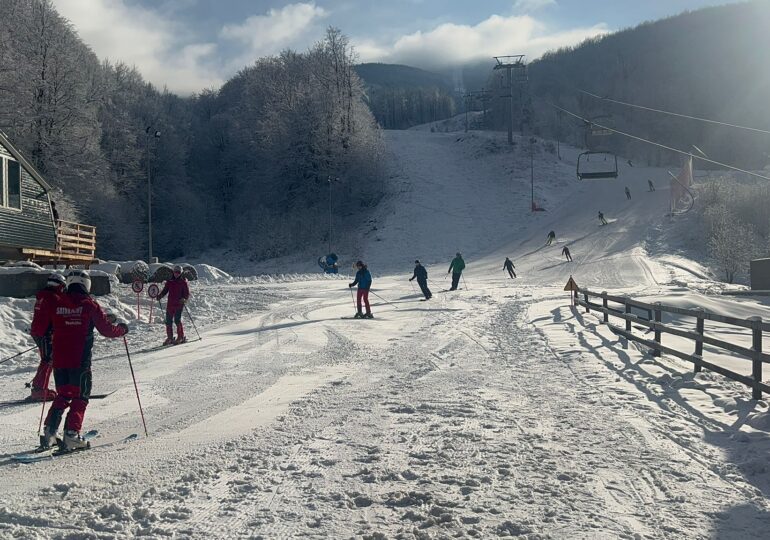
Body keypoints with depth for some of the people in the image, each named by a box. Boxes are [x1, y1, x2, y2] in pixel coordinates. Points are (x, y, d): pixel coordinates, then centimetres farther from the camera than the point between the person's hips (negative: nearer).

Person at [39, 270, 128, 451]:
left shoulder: (55, 303, 5)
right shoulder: (89, 304, -5)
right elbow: (106, 329, -4)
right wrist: (122, 329, 15)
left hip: (59, 360, 4)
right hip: (80, 361, -4)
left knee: (63, 395, 19)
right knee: (80, 397, 6)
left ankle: (49, 432, 10)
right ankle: (71, 435, -4)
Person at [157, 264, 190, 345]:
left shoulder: (183, 282, 0)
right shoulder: (169, 281, 11)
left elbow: (187, 293, -3)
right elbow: (165, 290, 15)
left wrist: (184, 299, -22)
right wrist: (160, 296, -3)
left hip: (179, 304, -5)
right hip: (170, 304, 5)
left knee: (177, 320, -12)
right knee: (168, 321, 4)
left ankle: (181, 337, -2)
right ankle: (169, 338, 15)